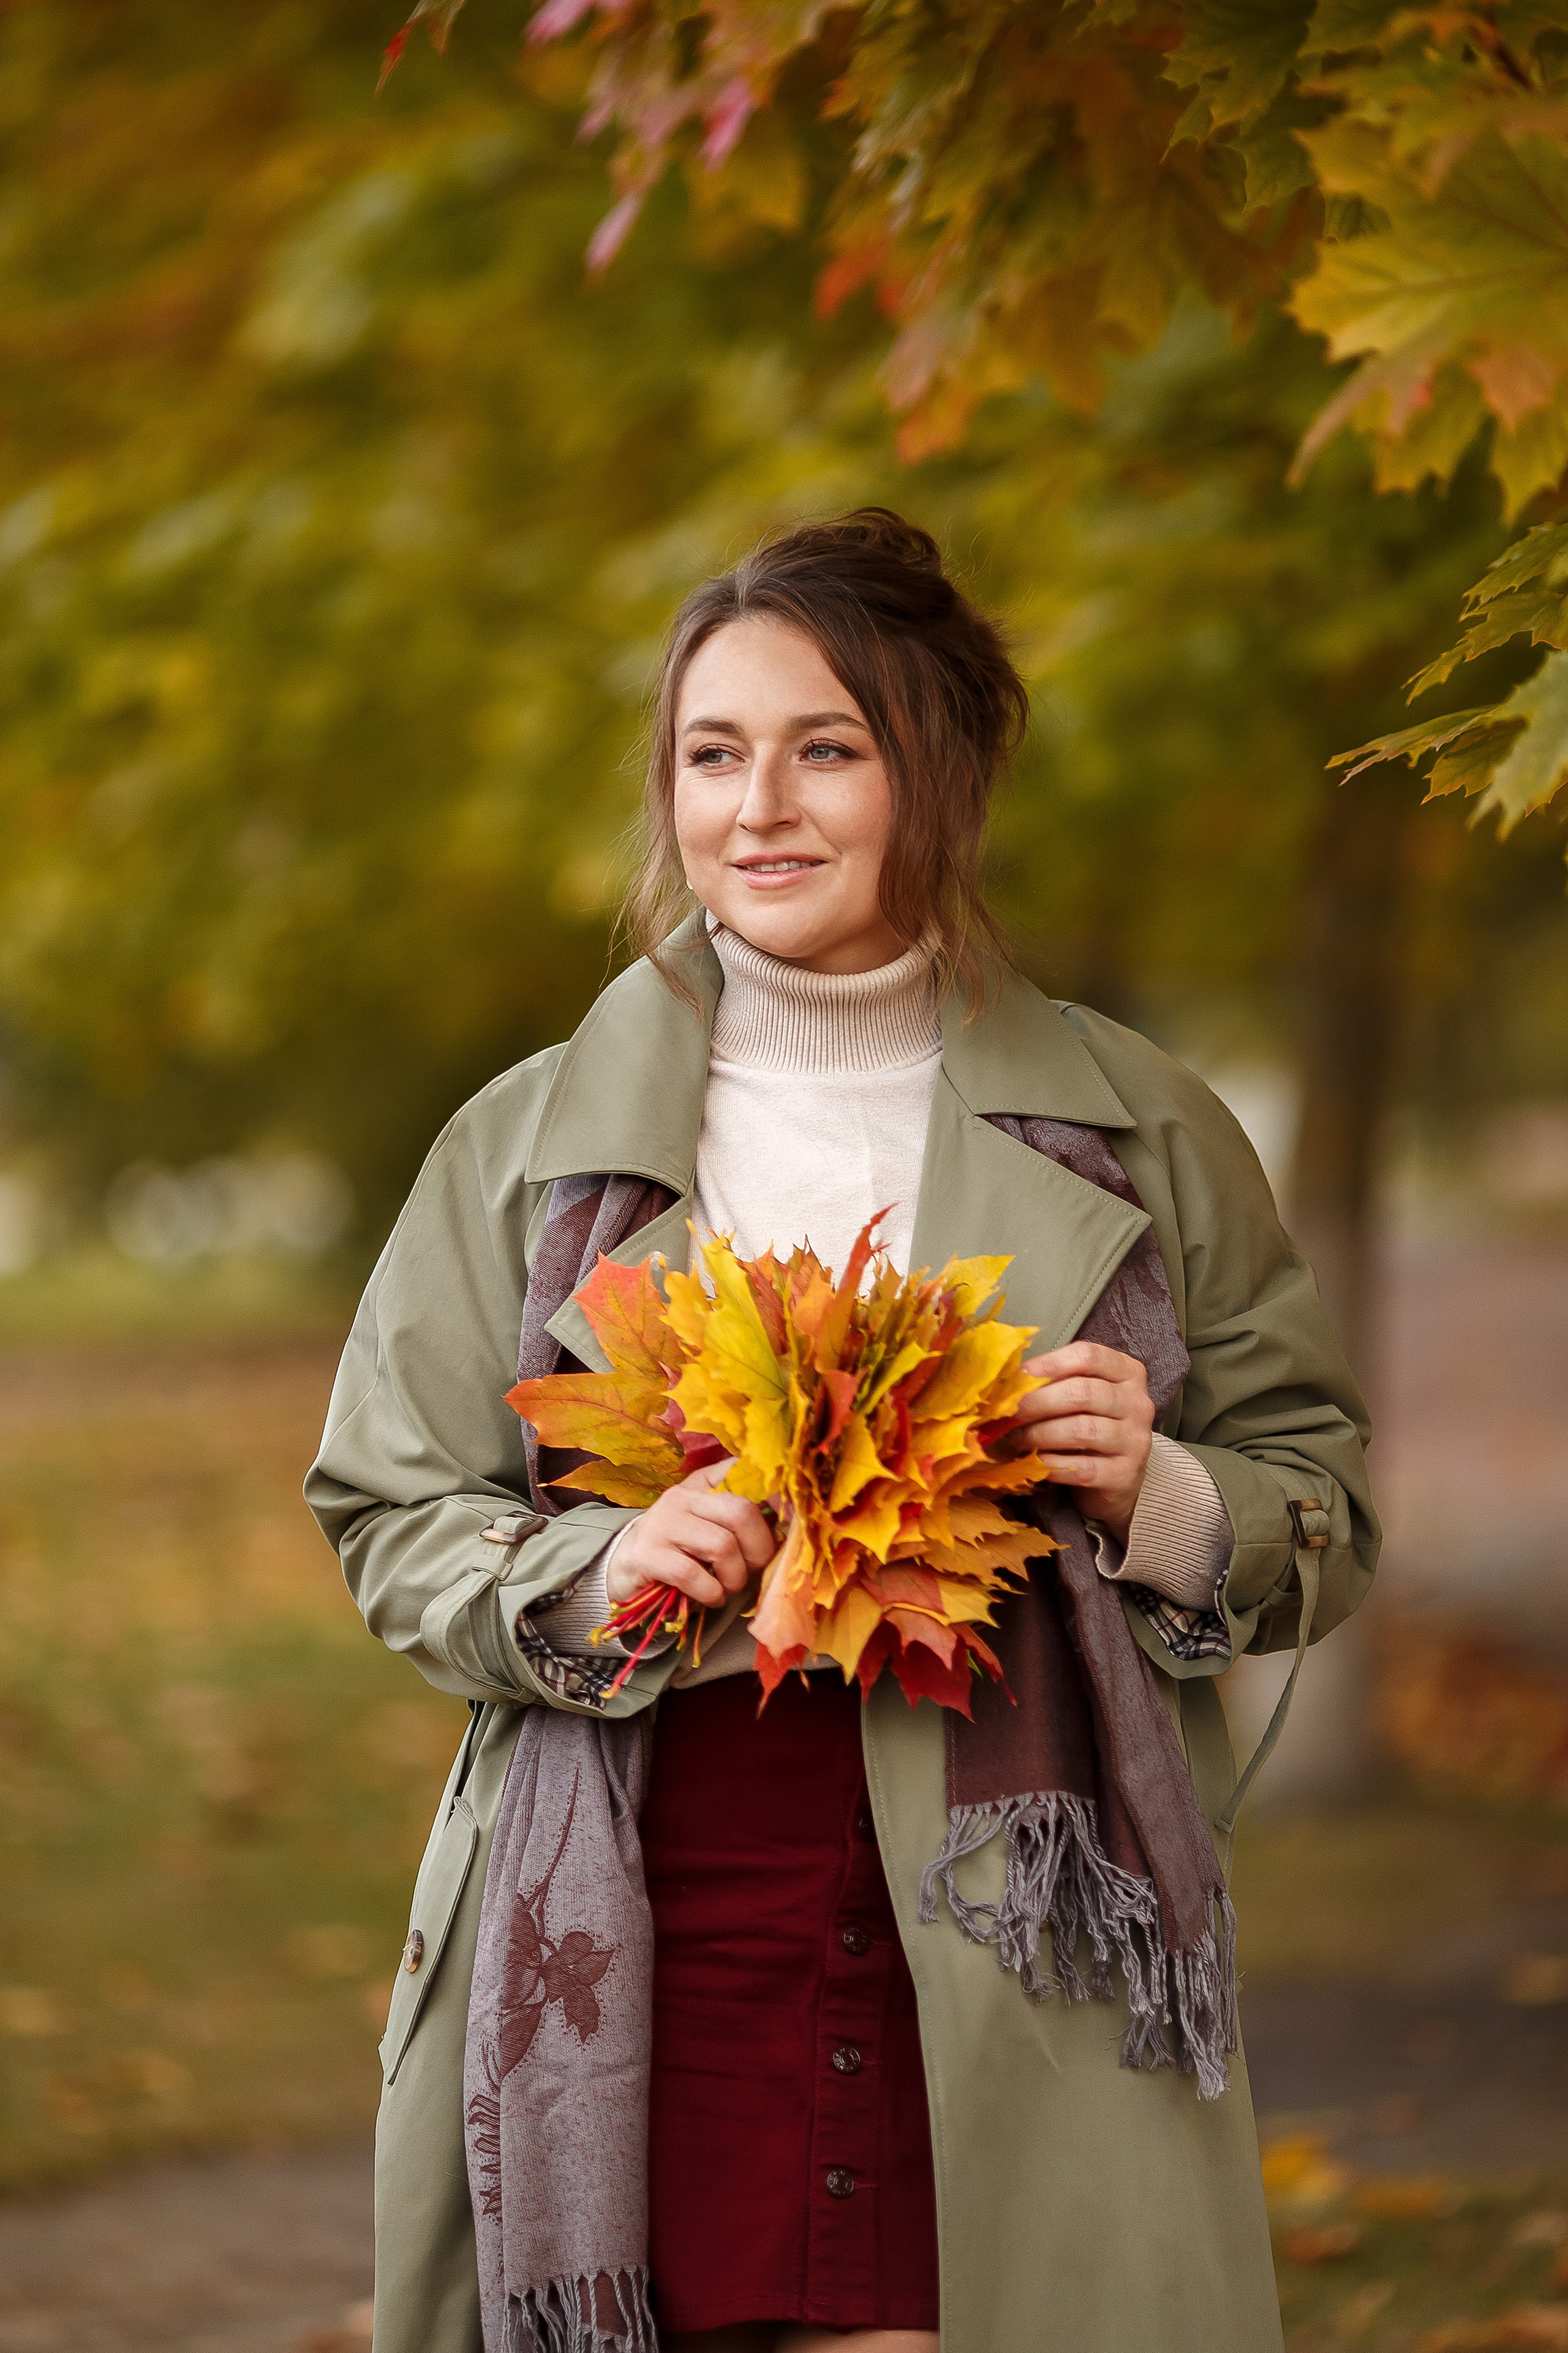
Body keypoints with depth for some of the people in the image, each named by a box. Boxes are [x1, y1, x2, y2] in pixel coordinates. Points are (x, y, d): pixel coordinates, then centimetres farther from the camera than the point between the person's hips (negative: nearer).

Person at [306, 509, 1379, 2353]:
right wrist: (597, 1576, -10)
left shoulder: (1133, 1134, 8)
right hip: (647, 1972, 0)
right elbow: (390, 1523, 9)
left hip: (1027, 1984, 0)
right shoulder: (528, 1145, 8)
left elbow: (1322, 1518, 12)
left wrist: (1158, 1495, -9)